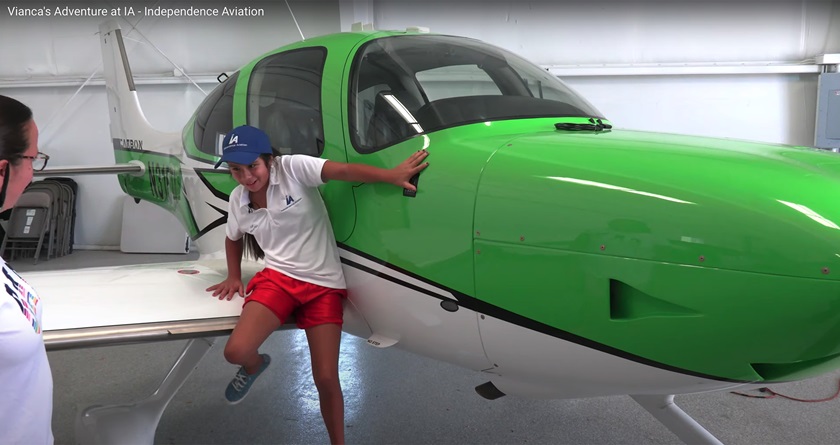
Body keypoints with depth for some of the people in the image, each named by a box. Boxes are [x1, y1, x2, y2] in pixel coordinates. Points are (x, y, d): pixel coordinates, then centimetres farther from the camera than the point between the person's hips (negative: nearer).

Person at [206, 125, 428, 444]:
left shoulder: (293, 168, -11)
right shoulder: (238, 200, 6)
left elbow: (344, 170, -24)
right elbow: (233, 239, 26)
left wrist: (392, 176, -36)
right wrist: (234, 277, 15)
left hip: (324, 283, -3)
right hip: (278, 278, 3)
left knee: (326, 378, -5)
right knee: (236, 351, -19)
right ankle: (255, 365, 20)